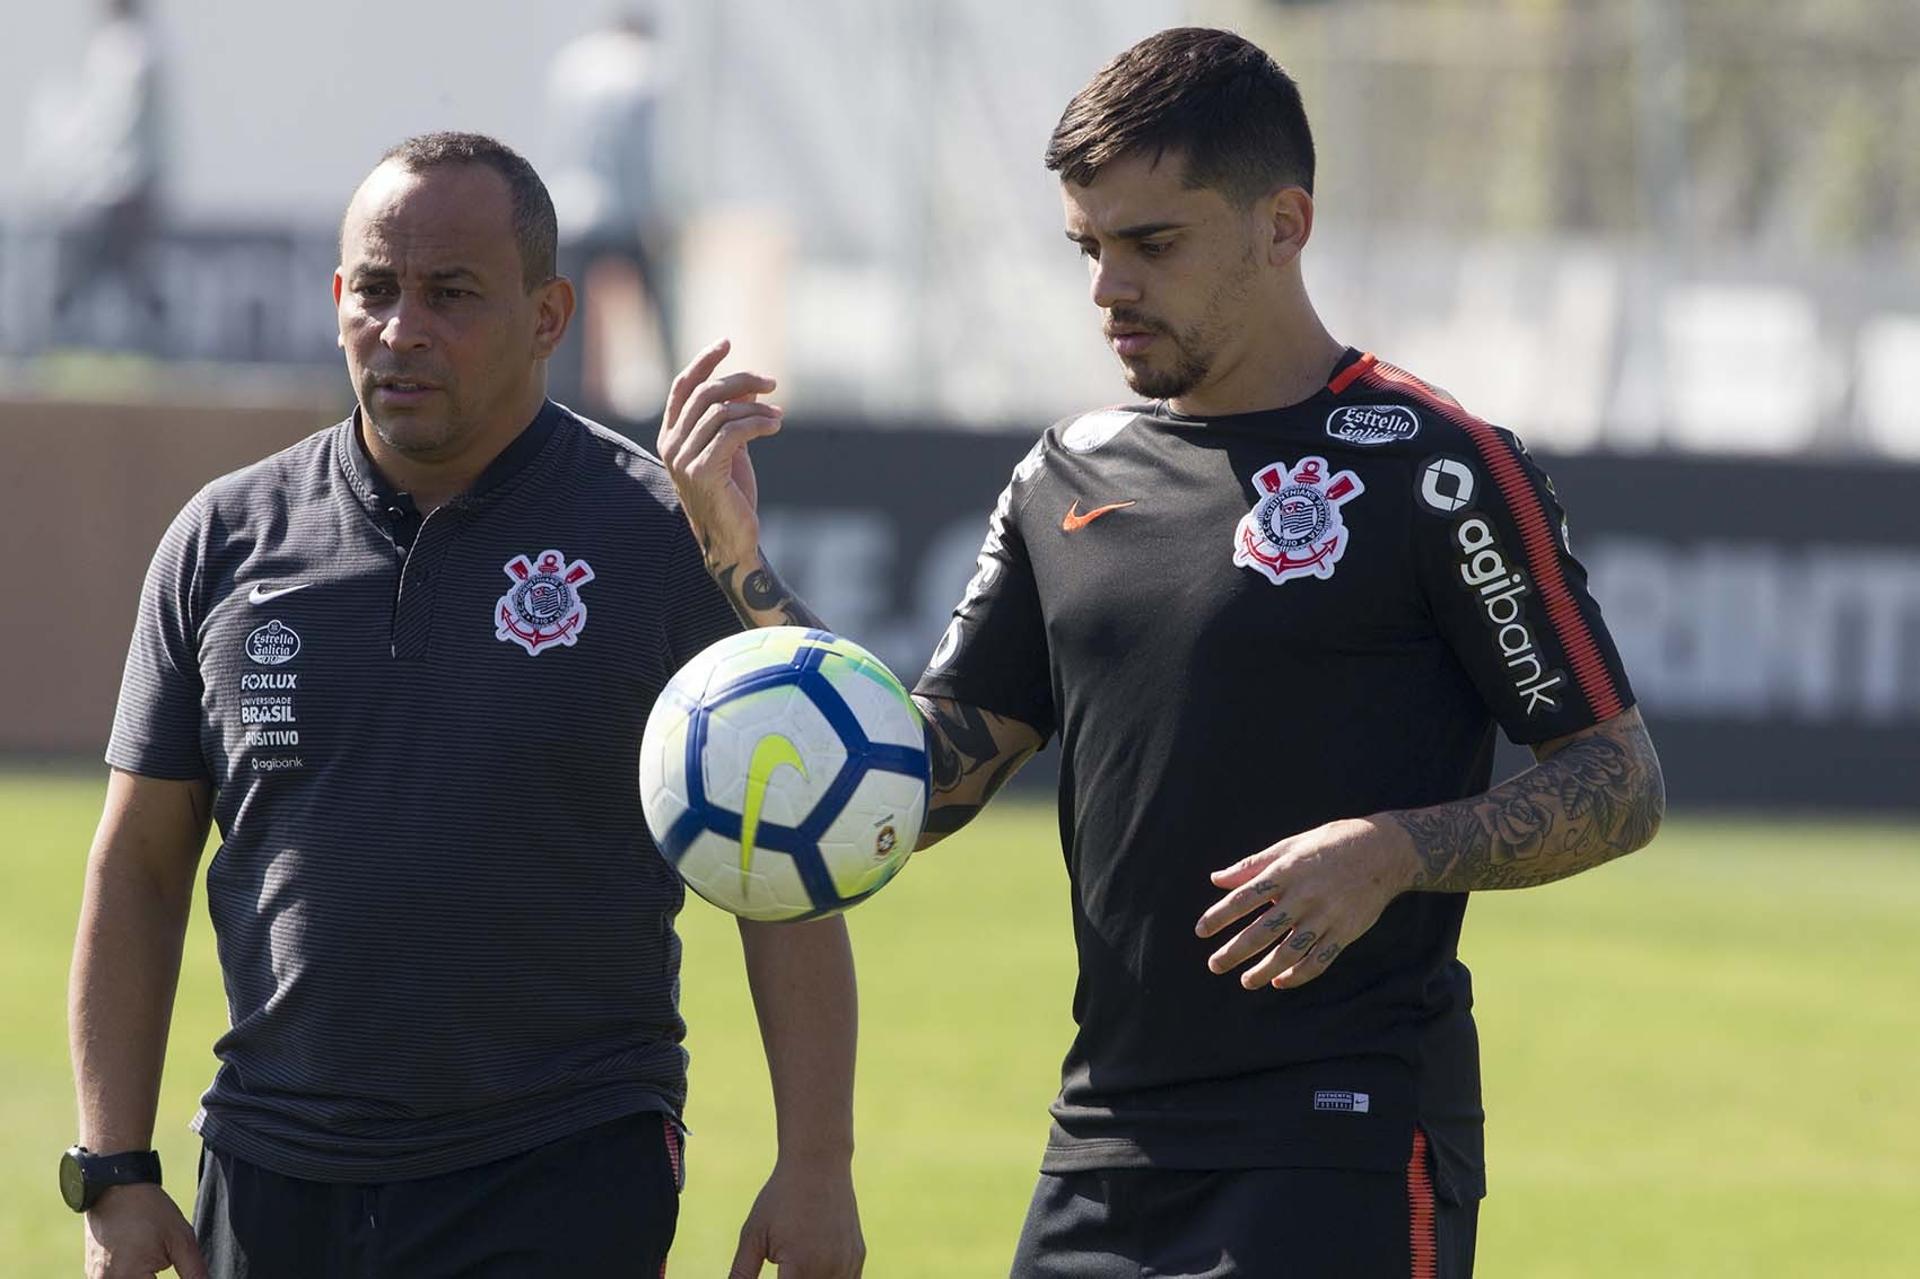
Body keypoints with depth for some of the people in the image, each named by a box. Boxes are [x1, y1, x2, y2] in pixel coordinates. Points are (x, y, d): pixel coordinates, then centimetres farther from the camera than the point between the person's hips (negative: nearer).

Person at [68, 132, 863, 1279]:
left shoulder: (664, 539, -2)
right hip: (271, 1183, 3)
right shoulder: (226, 540, 6)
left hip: (566, 1184, -3)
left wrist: (816, 1161, -8)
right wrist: (116, 1174, 5)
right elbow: (140, 864, 10)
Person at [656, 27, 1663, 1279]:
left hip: (1346, 1167, -6)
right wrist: (738, 564, 3)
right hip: (1106, 1162, 6)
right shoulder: (1070, 478, 13)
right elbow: (923, 783, 13)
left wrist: (1393, 850, -20)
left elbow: (1623, 784, -4)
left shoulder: (1434, 471, -6)